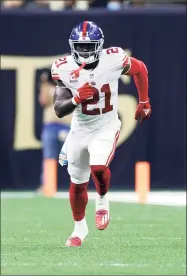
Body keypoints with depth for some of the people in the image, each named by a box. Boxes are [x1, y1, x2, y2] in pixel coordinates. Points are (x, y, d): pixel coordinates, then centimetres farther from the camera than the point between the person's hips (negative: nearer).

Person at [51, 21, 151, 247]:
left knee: (98, 167, -27)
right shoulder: (65, 69, -18)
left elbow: (140, 69, 1)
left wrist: (144, 103, 10)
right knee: (77, 182, 13)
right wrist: (77, 99, -40)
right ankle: (80, 227, 37)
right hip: (80, 129, 2)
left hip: (106, 127, -2)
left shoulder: (113, 60, -20)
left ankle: (102, 201, 7)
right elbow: (59, 110, -20)